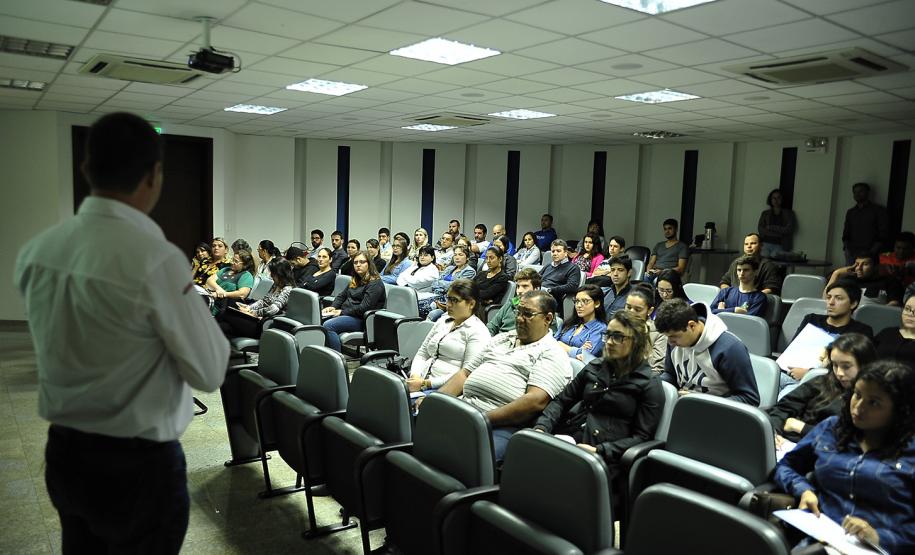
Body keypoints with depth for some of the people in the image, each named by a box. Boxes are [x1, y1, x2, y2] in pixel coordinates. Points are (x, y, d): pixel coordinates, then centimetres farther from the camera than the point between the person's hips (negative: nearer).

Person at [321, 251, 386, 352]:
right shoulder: (355, 281, 23)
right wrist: (333, 307, 4)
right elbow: (342, 296, 25)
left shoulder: (376, 283, -8)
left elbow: (364, 308, -17)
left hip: (360, 319, -8)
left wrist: (342, 312, -14)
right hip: (346, 315, 9)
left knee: (328, 325, -29)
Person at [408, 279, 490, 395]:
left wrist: (426, 383, -17)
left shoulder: (478, 331, -3)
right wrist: (415, 376, -2)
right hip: (421, 380, 7)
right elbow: (422, 354, 20)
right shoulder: (442, 322, 21)